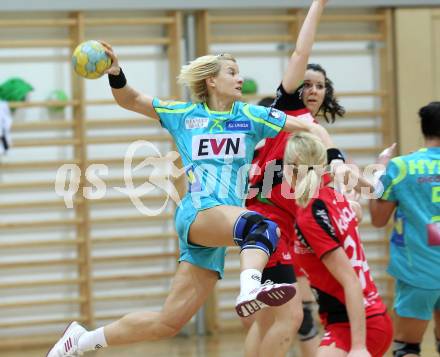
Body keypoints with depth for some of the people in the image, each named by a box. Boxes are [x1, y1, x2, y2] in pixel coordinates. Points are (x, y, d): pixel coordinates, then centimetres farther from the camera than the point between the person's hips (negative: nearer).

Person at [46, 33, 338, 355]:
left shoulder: (250, 116, 11)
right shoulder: (184, 115, 10)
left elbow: (311, 128, 9)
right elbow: (130, 100, 17)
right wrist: (115, 74, -2)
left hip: (221, 233, 3)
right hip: (197, 212, -3)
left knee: (168, 323, 1)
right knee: (259, 225, -36)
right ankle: (251, 289, -66)